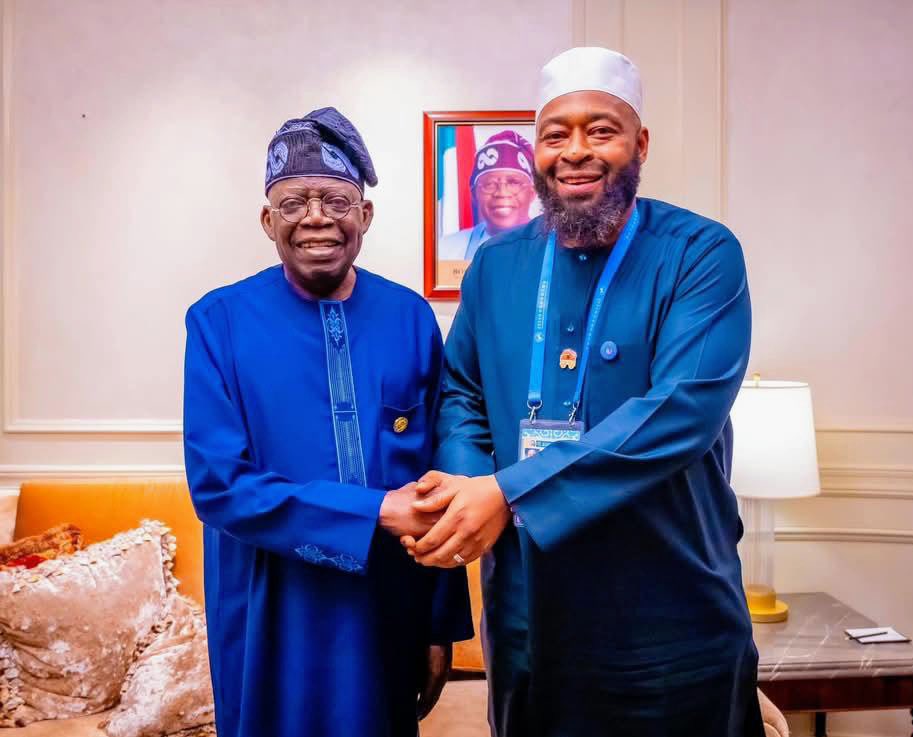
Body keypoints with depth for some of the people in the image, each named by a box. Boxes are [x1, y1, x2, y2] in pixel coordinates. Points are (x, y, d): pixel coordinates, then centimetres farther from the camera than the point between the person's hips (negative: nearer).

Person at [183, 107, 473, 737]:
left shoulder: (411, 317, -2)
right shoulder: (219, 321, -9)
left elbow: (435, 482, 0)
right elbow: (218, 483, -14)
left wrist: (442, 626, 3)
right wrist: (375, 513, -21)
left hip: (392, 618, 2)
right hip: (273, 629, -2)